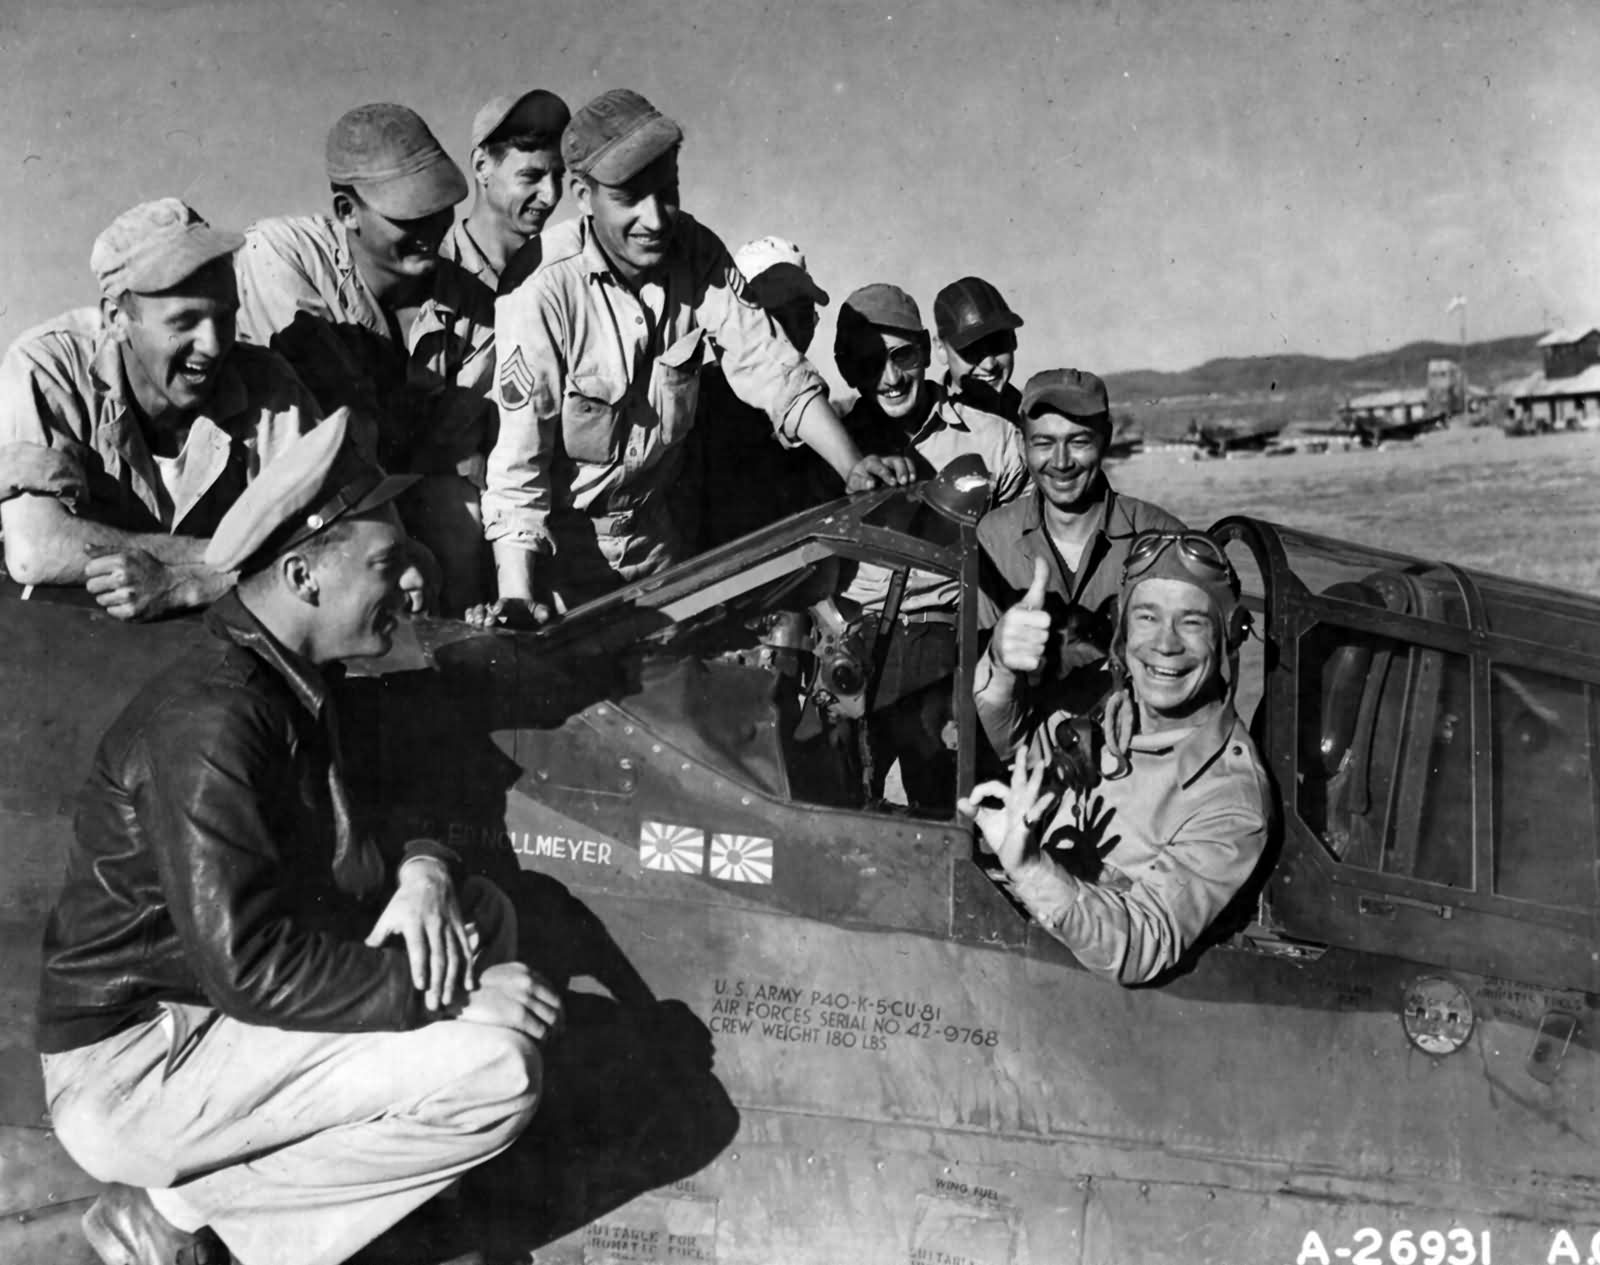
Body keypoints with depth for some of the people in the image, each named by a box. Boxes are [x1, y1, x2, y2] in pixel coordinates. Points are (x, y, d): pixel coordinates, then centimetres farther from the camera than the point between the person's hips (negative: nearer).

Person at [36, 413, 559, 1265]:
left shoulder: (299, 682, 7)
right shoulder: (208, 723, -24)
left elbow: (337, 848, 16)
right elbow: (250, 970, -29)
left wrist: (422, 869, -7)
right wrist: (451, 992, -23)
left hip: (212, 1004, 10)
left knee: (484, 913, 8)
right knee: (495, 1072, -21)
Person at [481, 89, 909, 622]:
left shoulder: (696, 256, -10)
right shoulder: (543, 297, -25)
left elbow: (769, 367, -11)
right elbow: (516, 472, -26)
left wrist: (854, 466, -25)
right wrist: (518, 599, -37)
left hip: (652, 532, 5)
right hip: (560, 540, -5)